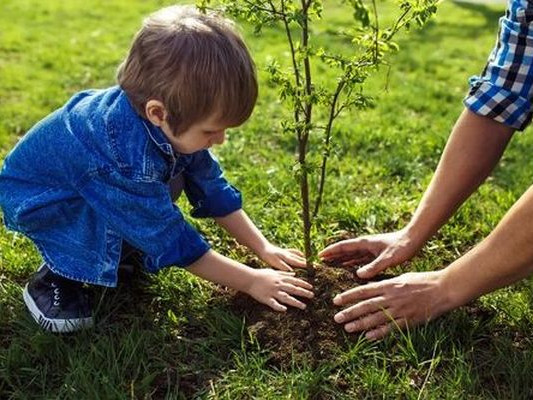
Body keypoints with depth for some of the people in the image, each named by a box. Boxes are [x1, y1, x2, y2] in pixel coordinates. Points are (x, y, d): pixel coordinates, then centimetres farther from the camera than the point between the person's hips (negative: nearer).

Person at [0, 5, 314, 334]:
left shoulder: (171, 122, -20)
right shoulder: (125, 158, -42)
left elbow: (213, 189, -6)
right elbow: (174, 241, -33)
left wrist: (265, 248, -6)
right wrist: (251, 281, -25)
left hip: (93, 186, 8)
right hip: (33, 197, -7)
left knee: (173, 175, -9)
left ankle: (117, 248, 9)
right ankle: (58, 277, -9)